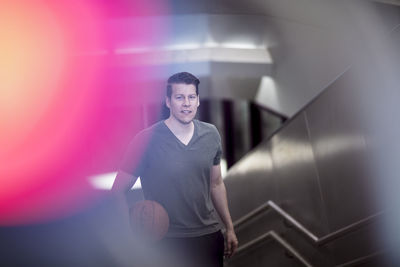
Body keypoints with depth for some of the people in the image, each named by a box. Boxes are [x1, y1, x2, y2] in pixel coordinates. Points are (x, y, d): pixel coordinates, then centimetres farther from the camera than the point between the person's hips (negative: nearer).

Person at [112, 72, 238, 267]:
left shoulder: (211, 135, 2)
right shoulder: (147, 140, -13)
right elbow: (117, 192, -11)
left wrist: (229, 228, 17)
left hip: (209, 236, 4)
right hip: (167, 242, -4)